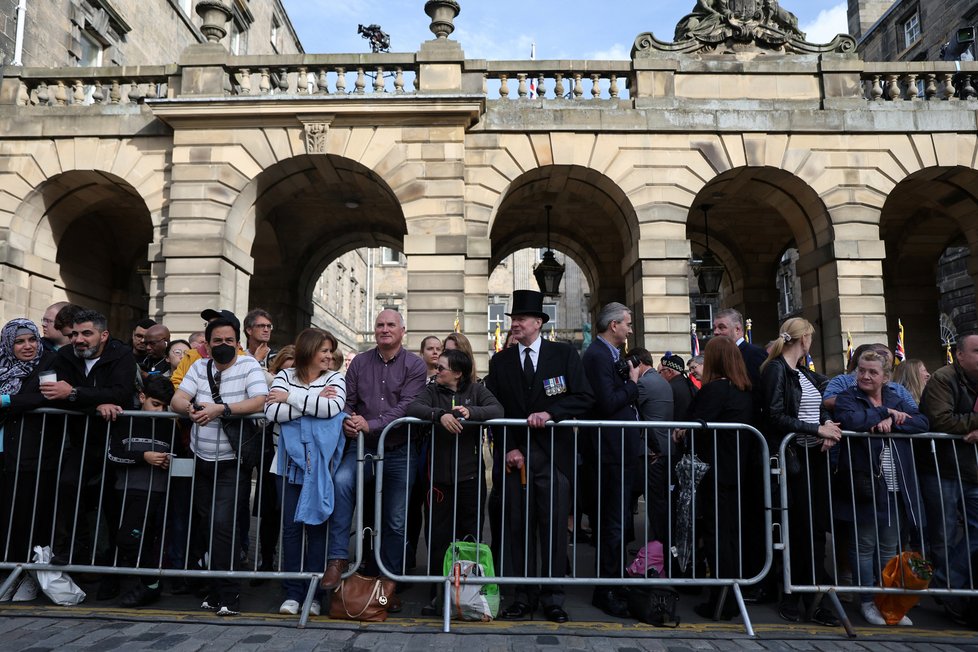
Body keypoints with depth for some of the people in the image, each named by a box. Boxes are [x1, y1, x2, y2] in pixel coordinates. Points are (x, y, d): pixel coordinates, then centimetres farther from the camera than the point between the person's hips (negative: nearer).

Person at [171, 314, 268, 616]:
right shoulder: (199, 367, 9)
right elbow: (176, 401, 0)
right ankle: (213, 587, 24)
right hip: (201, 460, 5)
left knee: (222, 523, -13)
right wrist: (192, 408, -23)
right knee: (204, 524, 10)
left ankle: (227, 595, -2)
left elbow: (259, 401, -19)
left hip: (232, 463, -5)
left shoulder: (249, 366, -5)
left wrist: (221, 409, -28)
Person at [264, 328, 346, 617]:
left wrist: (291, 397, -10)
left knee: (316, 526, 3)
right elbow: (272, 412, -10)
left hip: (320, 466, -1)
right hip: (289, 464, 1)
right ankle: (292, 593, 15)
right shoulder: (284, 376, 7)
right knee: (291, 526, 4)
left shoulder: (334, 379, 6)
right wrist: (313, 402, -13)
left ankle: (315, 593, 13)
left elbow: (332, 408, -16)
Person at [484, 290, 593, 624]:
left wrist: (550, 412, -16)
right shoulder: (500, 361, 10)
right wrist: (508, 449, -3)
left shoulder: (564, 354, 4)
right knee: (517, 527, 5)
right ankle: (524, 596, 16)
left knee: (554, 527, 2)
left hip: (553, 455, -2)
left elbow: (584, 397, -3)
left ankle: (553, 597, 13)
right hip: (515, 455, 2)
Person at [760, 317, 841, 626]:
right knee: (800, 529, -1)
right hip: (793, 458, -7)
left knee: (816, 529, 6)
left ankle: (813, 600, 14)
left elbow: (820, 409, 20)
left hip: (815, 456, 7)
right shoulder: (776, 369, -8)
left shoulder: (807, 374, 16)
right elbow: (776, 416, -16)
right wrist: (817, 429, -17)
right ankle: (791, 598, 13)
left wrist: (828, 424, -1)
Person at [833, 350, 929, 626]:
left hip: (896, 489, 5)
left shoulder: (896, 400, 14)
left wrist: (891, 422, -15)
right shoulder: (847, 398, 0)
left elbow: (922, 422, 0)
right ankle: (867, 601, 16)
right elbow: (850, 420, -21)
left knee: (890, 548, 12)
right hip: (864, 487, -4)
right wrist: (885, 412, -12)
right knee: (864, 546, 4)